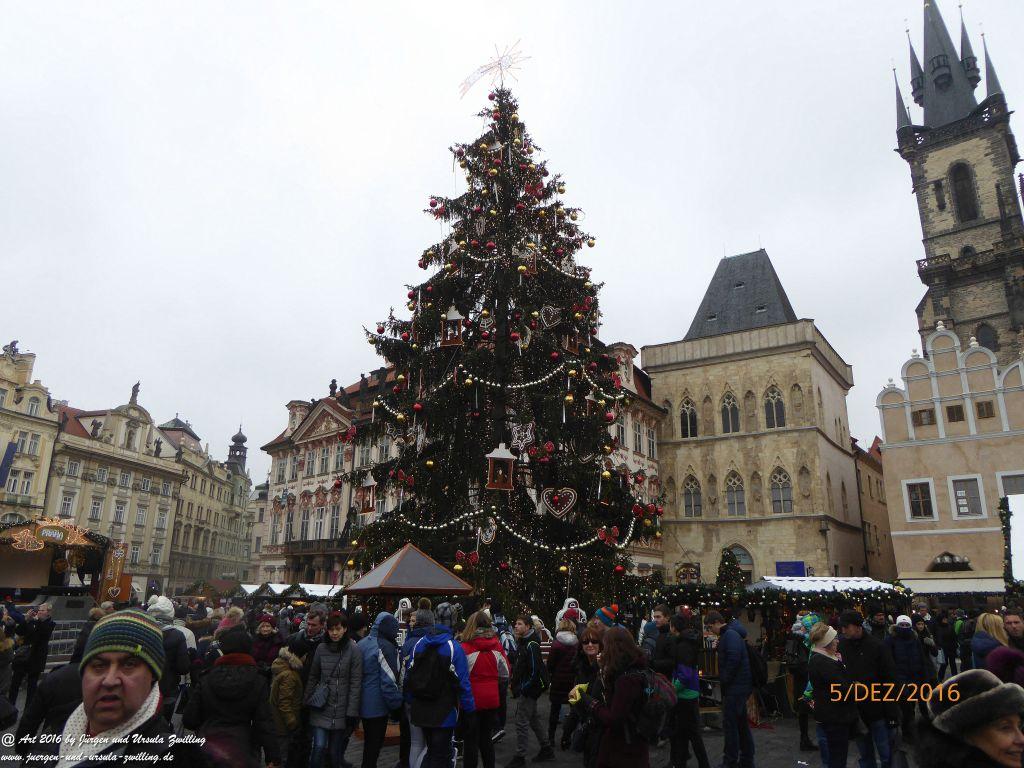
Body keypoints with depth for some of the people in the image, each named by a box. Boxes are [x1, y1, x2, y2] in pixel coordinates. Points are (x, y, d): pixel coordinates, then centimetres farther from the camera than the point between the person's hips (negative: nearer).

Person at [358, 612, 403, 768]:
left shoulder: (362, 644, 5)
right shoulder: (386, 648, -20)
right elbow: (389, 682, -22)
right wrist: (397, 704, -12)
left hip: (363, 702, 8)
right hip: (377, 706, -8)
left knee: (369, 742, 21)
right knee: (374, 745, 5)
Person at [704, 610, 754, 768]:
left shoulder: (730, 634, -18)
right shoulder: (729, 633, 14)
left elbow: (733, 659, -26)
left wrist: (724, 680, -16)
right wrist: (724, 680, 8)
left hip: (735, 687, -10)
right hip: (741, 685, 10)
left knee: (729, 724, -2)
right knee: (741, 723, 17)